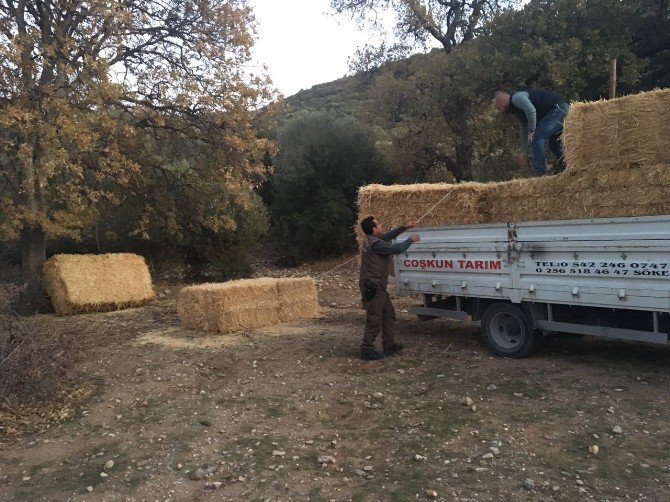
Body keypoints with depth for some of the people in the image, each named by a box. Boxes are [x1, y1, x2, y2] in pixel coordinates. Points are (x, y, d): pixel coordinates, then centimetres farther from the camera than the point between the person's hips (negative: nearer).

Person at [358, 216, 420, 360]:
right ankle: (367, 350, -1)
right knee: (374, 319, -7)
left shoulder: (373, 239, 12)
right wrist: (411, 240, -3)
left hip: (377, 285, 11)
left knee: (389, 314, 16)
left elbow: (388, 236, 26)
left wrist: (404, 227, 20)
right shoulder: (375, 243, -19)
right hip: (372, 286, -11)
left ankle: (389, 345, 22)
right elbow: (396, 249, -19)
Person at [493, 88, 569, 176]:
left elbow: (531, 110, -25)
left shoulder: (516, 98, -7)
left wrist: (532, 130, -15)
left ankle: (540, 175, -8)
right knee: (553, 142, 26)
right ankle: (565, 168, 34)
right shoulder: (516, 109, 23)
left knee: (537, 141, -11)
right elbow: (524, 129, 30)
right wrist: (523, 152, 33)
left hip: (557, 109, -11)